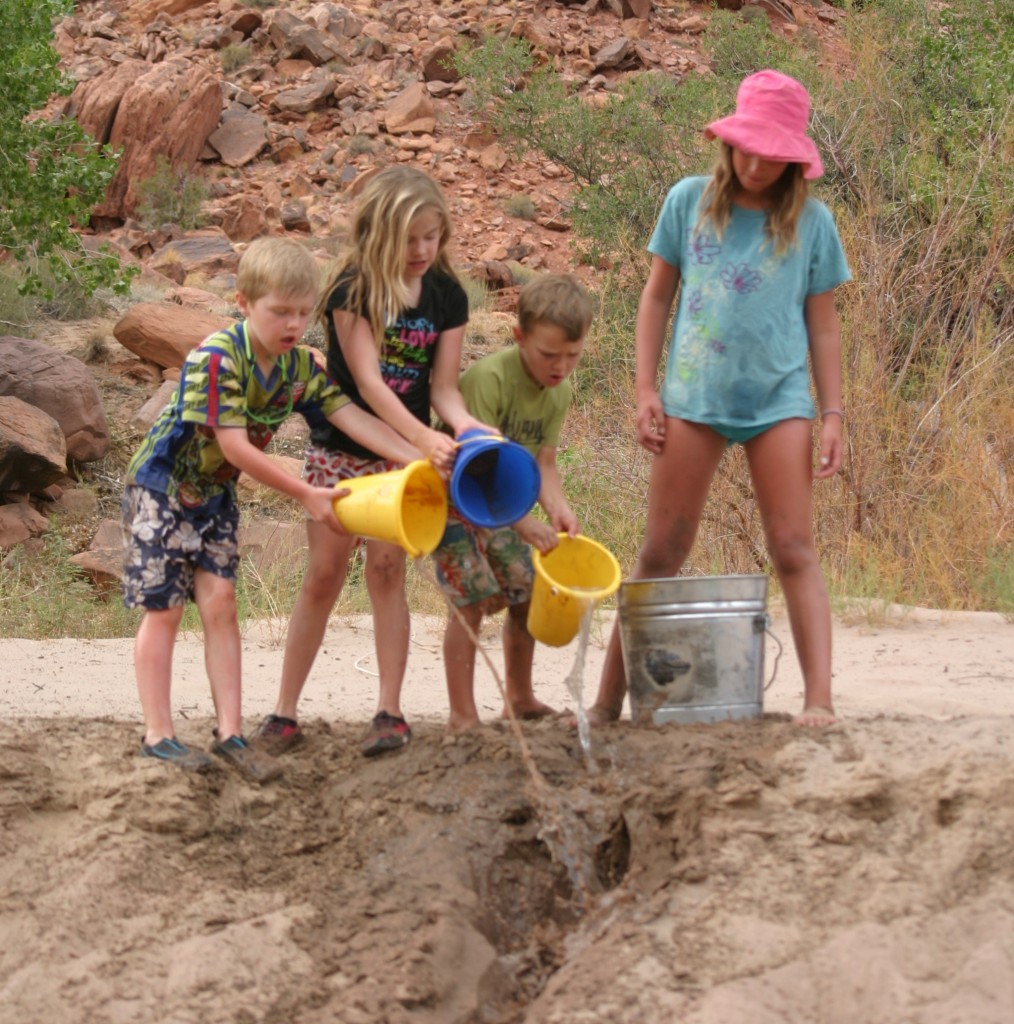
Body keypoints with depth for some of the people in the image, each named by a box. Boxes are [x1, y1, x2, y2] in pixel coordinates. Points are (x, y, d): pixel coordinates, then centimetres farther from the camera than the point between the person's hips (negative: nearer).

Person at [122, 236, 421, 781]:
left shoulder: (299, 366, -6)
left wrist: (422, 462, -22)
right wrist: (306, 494, -27)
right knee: (162, 608, -2)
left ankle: (230, 732, 1)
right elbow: (235, 447, -29)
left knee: (219, 602, 0)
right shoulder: (218, 358, -29)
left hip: (215, 492, 6)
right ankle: (158, 736, 3)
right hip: (162, 485, -6)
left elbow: (353, 417, -11)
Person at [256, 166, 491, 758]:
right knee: (325, 576, 0)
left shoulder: (447, 296, -1)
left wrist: (464, 424, -25)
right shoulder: (352, 289, -13)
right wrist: (424, 437, -31)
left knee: (387, 570, -5)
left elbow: (443, 384, -2)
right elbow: (366, 380, -20)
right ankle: (285, 713, 7)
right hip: (341, 448, -2)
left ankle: (390, 711, 0)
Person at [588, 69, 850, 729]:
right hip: (695, 396, 1)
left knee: (794, 550, -7)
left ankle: (820, 699, -11)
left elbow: (823, 326, 7)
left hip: (779, 399, -1)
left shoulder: (810, 221, 3)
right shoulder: (690, 202, 4)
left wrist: (833, 414, 1)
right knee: (661, 553, 4)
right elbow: (657, 298, 11)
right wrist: (646, 390, 4)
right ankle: (608, 700, 9)